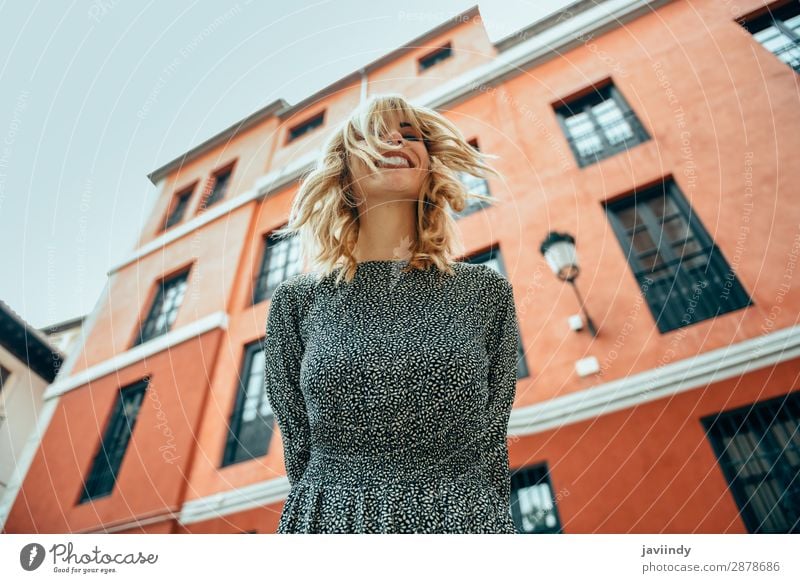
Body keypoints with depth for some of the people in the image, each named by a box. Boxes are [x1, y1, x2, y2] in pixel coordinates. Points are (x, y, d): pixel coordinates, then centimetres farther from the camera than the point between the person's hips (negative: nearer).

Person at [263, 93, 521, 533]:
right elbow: (299, 447, 4)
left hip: (464, 522, 1)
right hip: (330, 521, 0)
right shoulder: (295, 301, 0)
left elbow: (491, 442, 3)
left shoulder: (487, 292, 0)